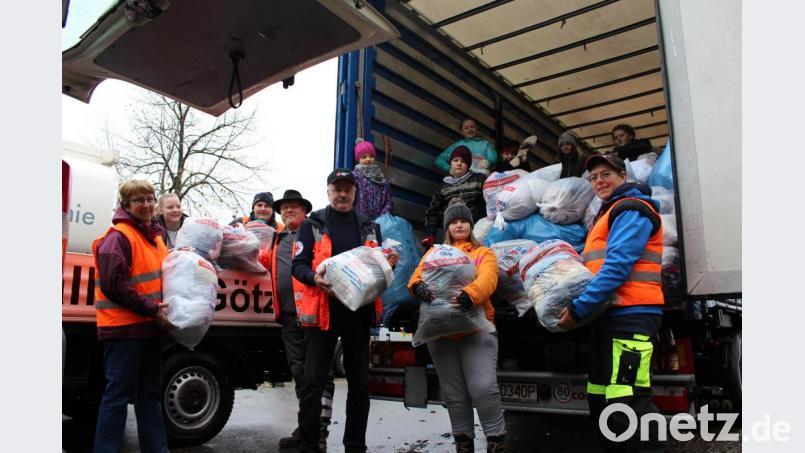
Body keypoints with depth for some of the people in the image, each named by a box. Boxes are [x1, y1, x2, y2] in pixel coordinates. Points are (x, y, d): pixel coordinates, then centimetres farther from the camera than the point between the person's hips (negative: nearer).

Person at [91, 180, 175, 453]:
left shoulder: (155, 236, 14)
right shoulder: (118, 237, -12)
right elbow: (113, 286, -20)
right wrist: (153, 310, -19)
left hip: (147, 328, 9)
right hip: (124, 328, -9)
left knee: (150, 394, 15)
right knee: (118, 395, -3)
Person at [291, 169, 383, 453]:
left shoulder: (370, 227, 15)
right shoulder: (313, 224, 4)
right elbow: (298, 264, -1)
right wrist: (315, 278, -21)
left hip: (359, 311, 4)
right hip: (322, 310, -3)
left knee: (360, 382, 10)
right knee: (313, 382, -1)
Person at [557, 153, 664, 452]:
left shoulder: (632, 209, -5)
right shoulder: (608, 214, 26)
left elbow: (618, 265, -18)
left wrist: (579, 307, -20)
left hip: (630, 315, -10)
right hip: (608, 315, 11)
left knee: (627, 404, -17)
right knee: (600, 402, 16)